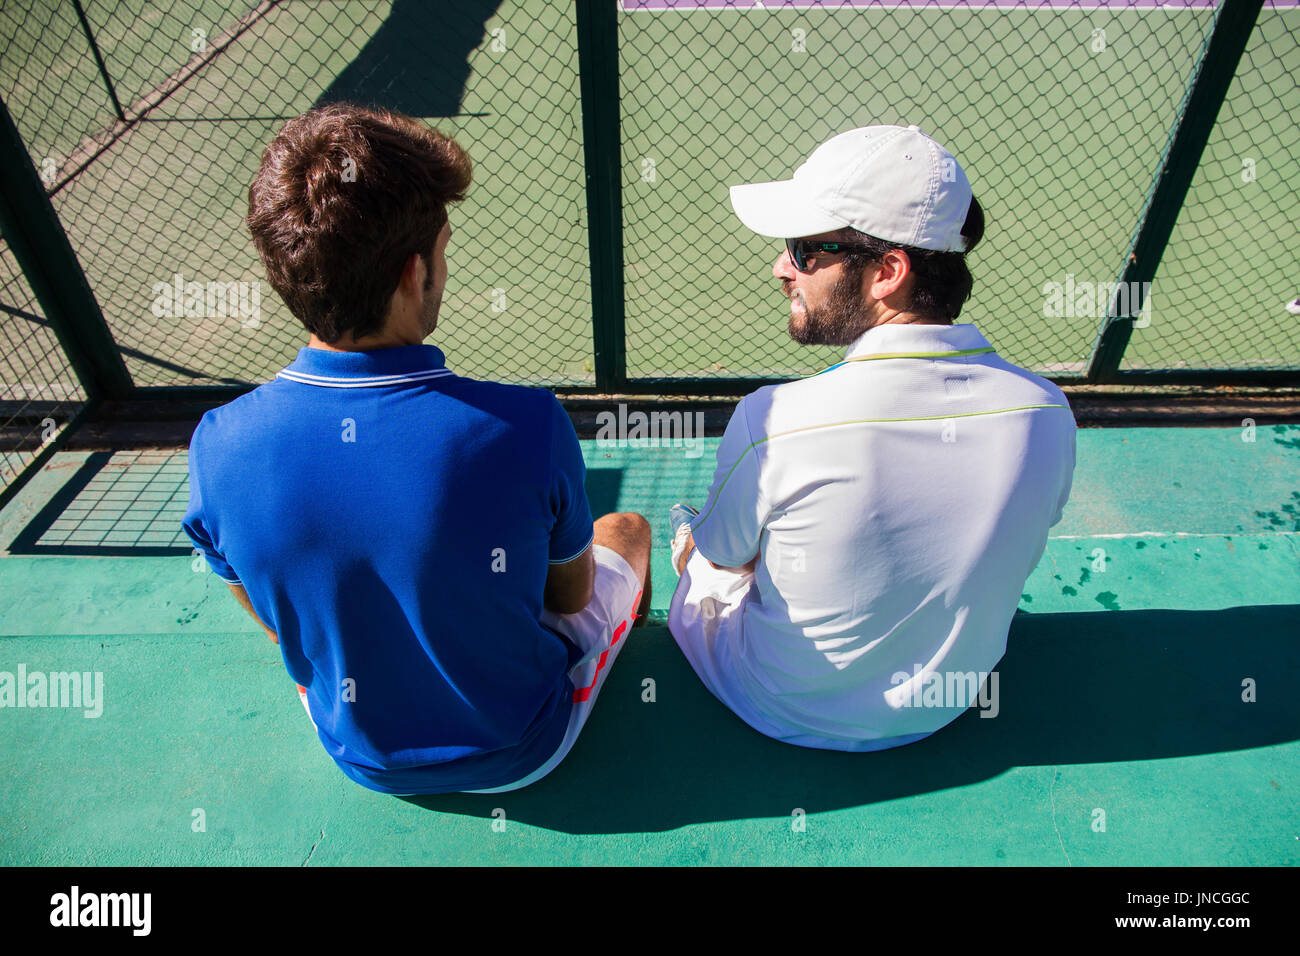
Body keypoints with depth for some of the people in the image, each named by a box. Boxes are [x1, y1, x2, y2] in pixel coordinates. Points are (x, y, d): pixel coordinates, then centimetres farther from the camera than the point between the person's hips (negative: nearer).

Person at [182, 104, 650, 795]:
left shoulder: (217, 447, -24)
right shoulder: (527, 428, -35)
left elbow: (279, 623, -5)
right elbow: (571, 595, -14)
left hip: (362, 762, 3)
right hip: (522, 752, -2)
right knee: (627, 529, 20)